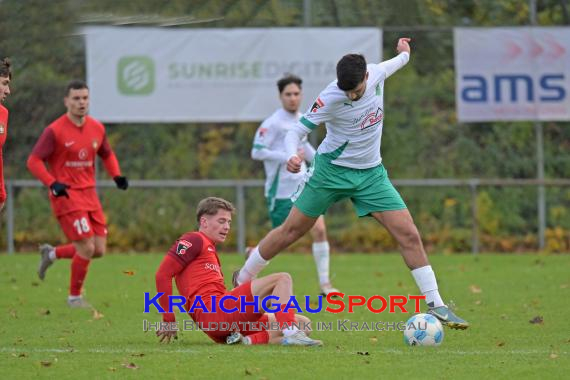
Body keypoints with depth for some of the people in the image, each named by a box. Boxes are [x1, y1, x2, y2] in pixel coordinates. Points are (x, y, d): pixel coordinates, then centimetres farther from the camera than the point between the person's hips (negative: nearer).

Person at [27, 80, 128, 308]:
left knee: (99, 250, 3)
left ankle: (52, 254, 27)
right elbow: (34, 161, -9)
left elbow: (107, 155, 23)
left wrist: (117, 176, 4)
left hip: (89, 195, 7)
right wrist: (52, 183, -23)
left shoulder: (97, 128, 7)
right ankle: (74, 297, 7)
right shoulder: (54, 131, -10)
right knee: (86, 247, -13)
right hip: (66, 195, -7)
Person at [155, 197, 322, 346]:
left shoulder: (211, 251, 33)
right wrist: (169, 320, -9)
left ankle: (249, 340, -20)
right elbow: (163, 274, -6)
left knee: (303, 324, 2)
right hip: (213, 312, -9)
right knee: (283, 279, -12)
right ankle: (290, 334, -32)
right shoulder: (194, 240, 4)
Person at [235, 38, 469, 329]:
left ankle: (435, 306, -3)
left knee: (409, 235, -7)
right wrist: (292, 155, -41)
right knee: (291, 231, 5)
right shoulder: (330, 99, -24)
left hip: (371, 173, 4)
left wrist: (404, 55, 37)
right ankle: (243, 279, 24)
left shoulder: (377, 74, -10)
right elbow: (297, 131, -20)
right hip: (332, 171, -4)